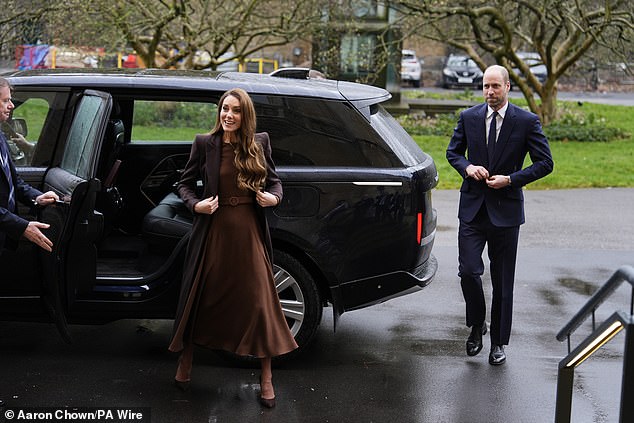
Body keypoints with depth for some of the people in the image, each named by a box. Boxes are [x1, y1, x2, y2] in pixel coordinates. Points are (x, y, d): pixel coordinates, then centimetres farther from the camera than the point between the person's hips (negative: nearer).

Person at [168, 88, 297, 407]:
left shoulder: (259, 142, 3)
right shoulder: (204, 143, -2)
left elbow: (273, 179, 13)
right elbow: (185, 183, 6)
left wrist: (274, 197, -8)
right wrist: (196, 204, -13)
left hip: (249, 233, 1)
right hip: (214, 230, -1)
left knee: (260, 303, 2)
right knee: (200, 299, 10)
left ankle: (266, 379, 14)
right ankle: (184, 364, 31)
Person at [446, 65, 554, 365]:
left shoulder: (527, 122, -5)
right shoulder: (469, 117, 3)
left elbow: (545, 163, -3)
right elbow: (452, 152, 14)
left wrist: (511, 179, -14)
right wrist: (467, 167, -8)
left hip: (505, 210, -2)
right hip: (472, 208, 2)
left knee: (502, 281, 7)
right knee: (468, 272, -7)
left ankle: (498, 341, 21)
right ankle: (476, 325, 20)